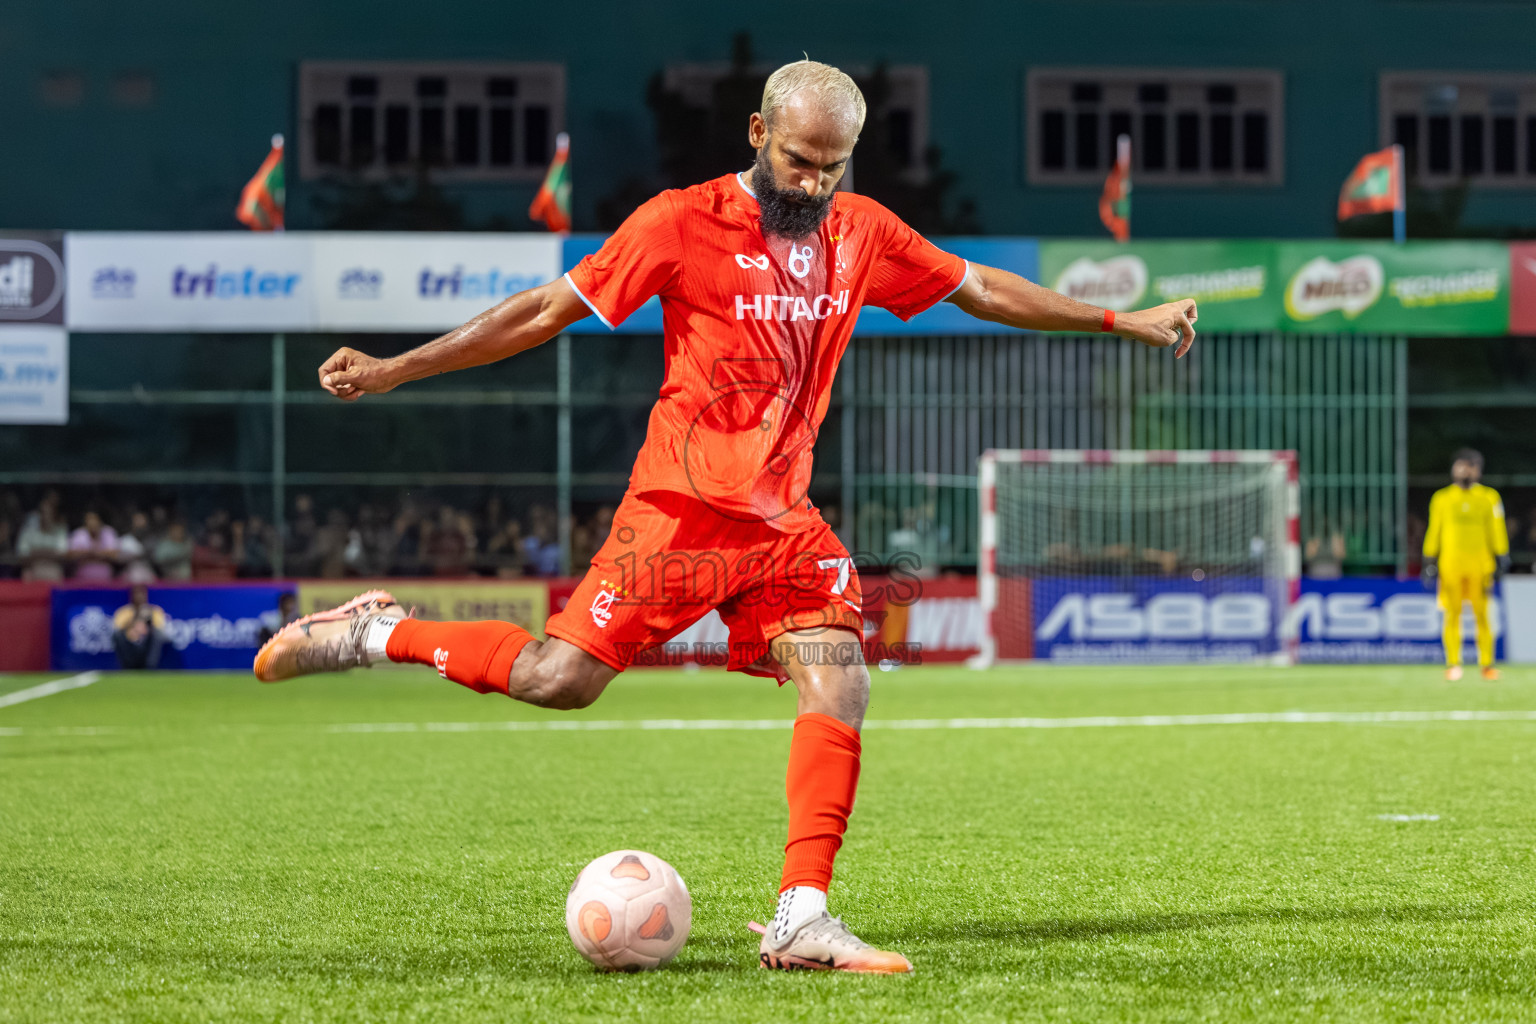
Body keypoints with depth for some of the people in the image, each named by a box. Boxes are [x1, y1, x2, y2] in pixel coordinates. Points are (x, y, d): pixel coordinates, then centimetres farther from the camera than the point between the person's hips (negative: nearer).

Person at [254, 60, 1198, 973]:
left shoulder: (860, 233, 9)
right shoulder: (684, 223, -6)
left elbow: (981, 289, 21)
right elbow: (546, 312, -4)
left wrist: (1124, 321, 21)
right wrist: (392, 371, -6)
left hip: (785, 520, 5)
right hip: (684, 508, -5)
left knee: (839, 682, -14)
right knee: (561, 678, -14)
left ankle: (800, 920, -12)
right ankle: (379, 634, 9)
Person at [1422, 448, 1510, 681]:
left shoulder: (1489, 498, 8)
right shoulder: (1441, 498, 9)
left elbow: (1497, 531, 9)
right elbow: (1434, 531, 11)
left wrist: (1501, 560, 2)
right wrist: (1429, 562, 6)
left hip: (1480, 565, 0)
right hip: (1450, 564, 0)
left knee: (1482, 615, -4)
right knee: (1452, 615, -2)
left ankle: (1487, 665, 0)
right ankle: (1452, 664, 3)